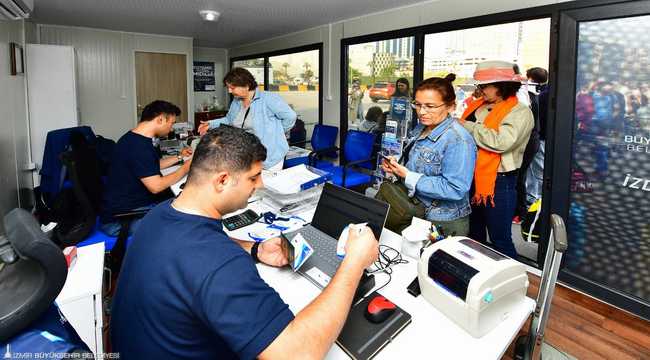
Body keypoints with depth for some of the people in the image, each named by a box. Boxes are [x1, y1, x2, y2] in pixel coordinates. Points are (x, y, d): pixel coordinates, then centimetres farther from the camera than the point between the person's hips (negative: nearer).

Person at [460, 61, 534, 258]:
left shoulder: (520, 112, -13)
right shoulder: (477, 105, 7)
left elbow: (501, 142, -28)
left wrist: (468, 126, -18)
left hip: (498, 183, -7)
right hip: (470, 179, 7)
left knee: (500, 239, 4)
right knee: (474, 236, 22)